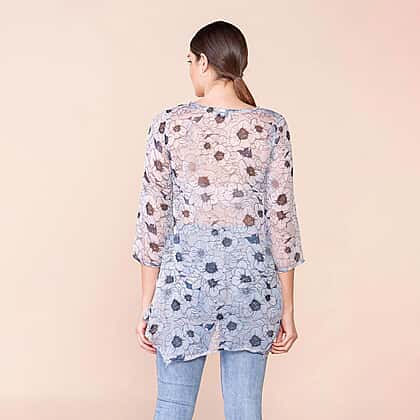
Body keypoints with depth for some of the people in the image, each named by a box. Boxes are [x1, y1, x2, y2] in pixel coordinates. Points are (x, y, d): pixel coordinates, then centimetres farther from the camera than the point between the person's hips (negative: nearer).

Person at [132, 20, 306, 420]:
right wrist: (287, 310, 4)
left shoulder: (169, 123, -5)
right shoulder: (271, 126, -3)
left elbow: (153, 216, -3)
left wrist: (146, 305, 4)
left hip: (184, 273, 0)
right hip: (251, 279, 1)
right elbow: (281, 215, -4)